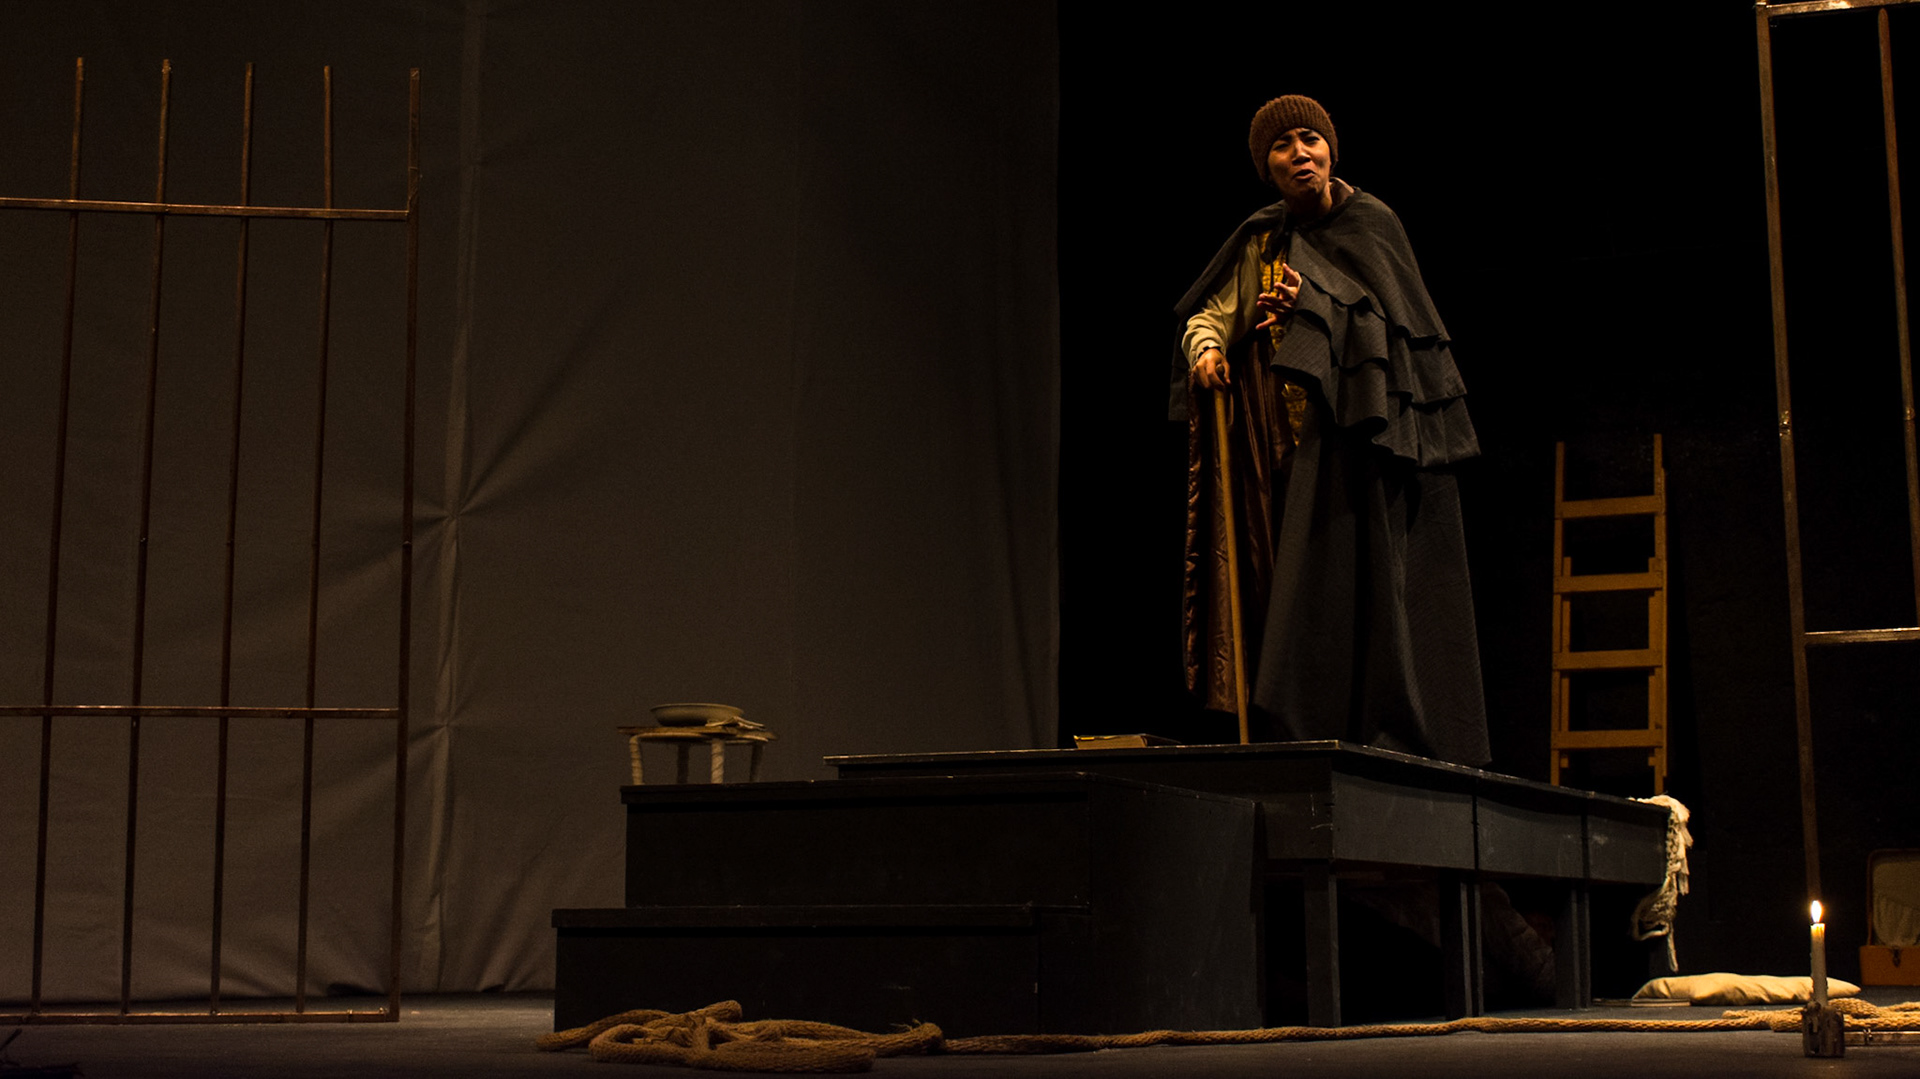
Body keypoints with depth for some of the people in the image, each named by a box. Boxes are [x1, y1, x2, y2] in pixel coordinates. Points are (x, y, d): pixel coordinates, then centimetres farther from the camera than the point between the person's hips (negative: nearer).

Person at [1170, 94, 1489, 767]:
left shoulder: (1372, 223, 3)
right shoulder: (1261, 240, 13)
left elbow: (1400, 325, -3)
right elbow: (1207, 314, 7)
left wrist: (1314, 307, -13)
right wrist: (1207, 349, -15)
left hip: (1362, 434, -4)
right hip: (1288, 445, 4)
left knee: (1362, 580, -12)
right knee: (1295, 593, -2)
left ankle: (1391, 746, -13)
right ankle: (1303, 740, -3)